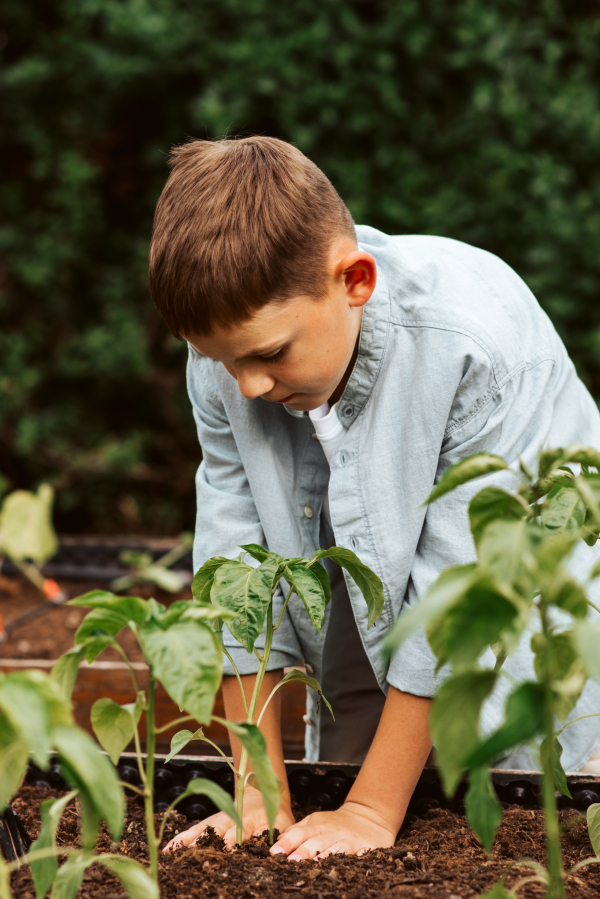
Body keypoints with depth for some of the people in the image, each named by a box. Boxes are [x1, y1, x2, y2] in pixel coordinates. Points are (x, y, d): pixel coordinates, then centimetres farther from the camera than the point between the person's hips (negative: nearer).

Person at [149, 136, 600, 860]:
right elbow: (238, 563, -14)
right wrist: (259, 798, -14)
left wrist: (373, 811, -26)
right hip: (372, 632, 4)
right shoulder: (230, 345, -19)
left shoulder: (483, 345, -34)